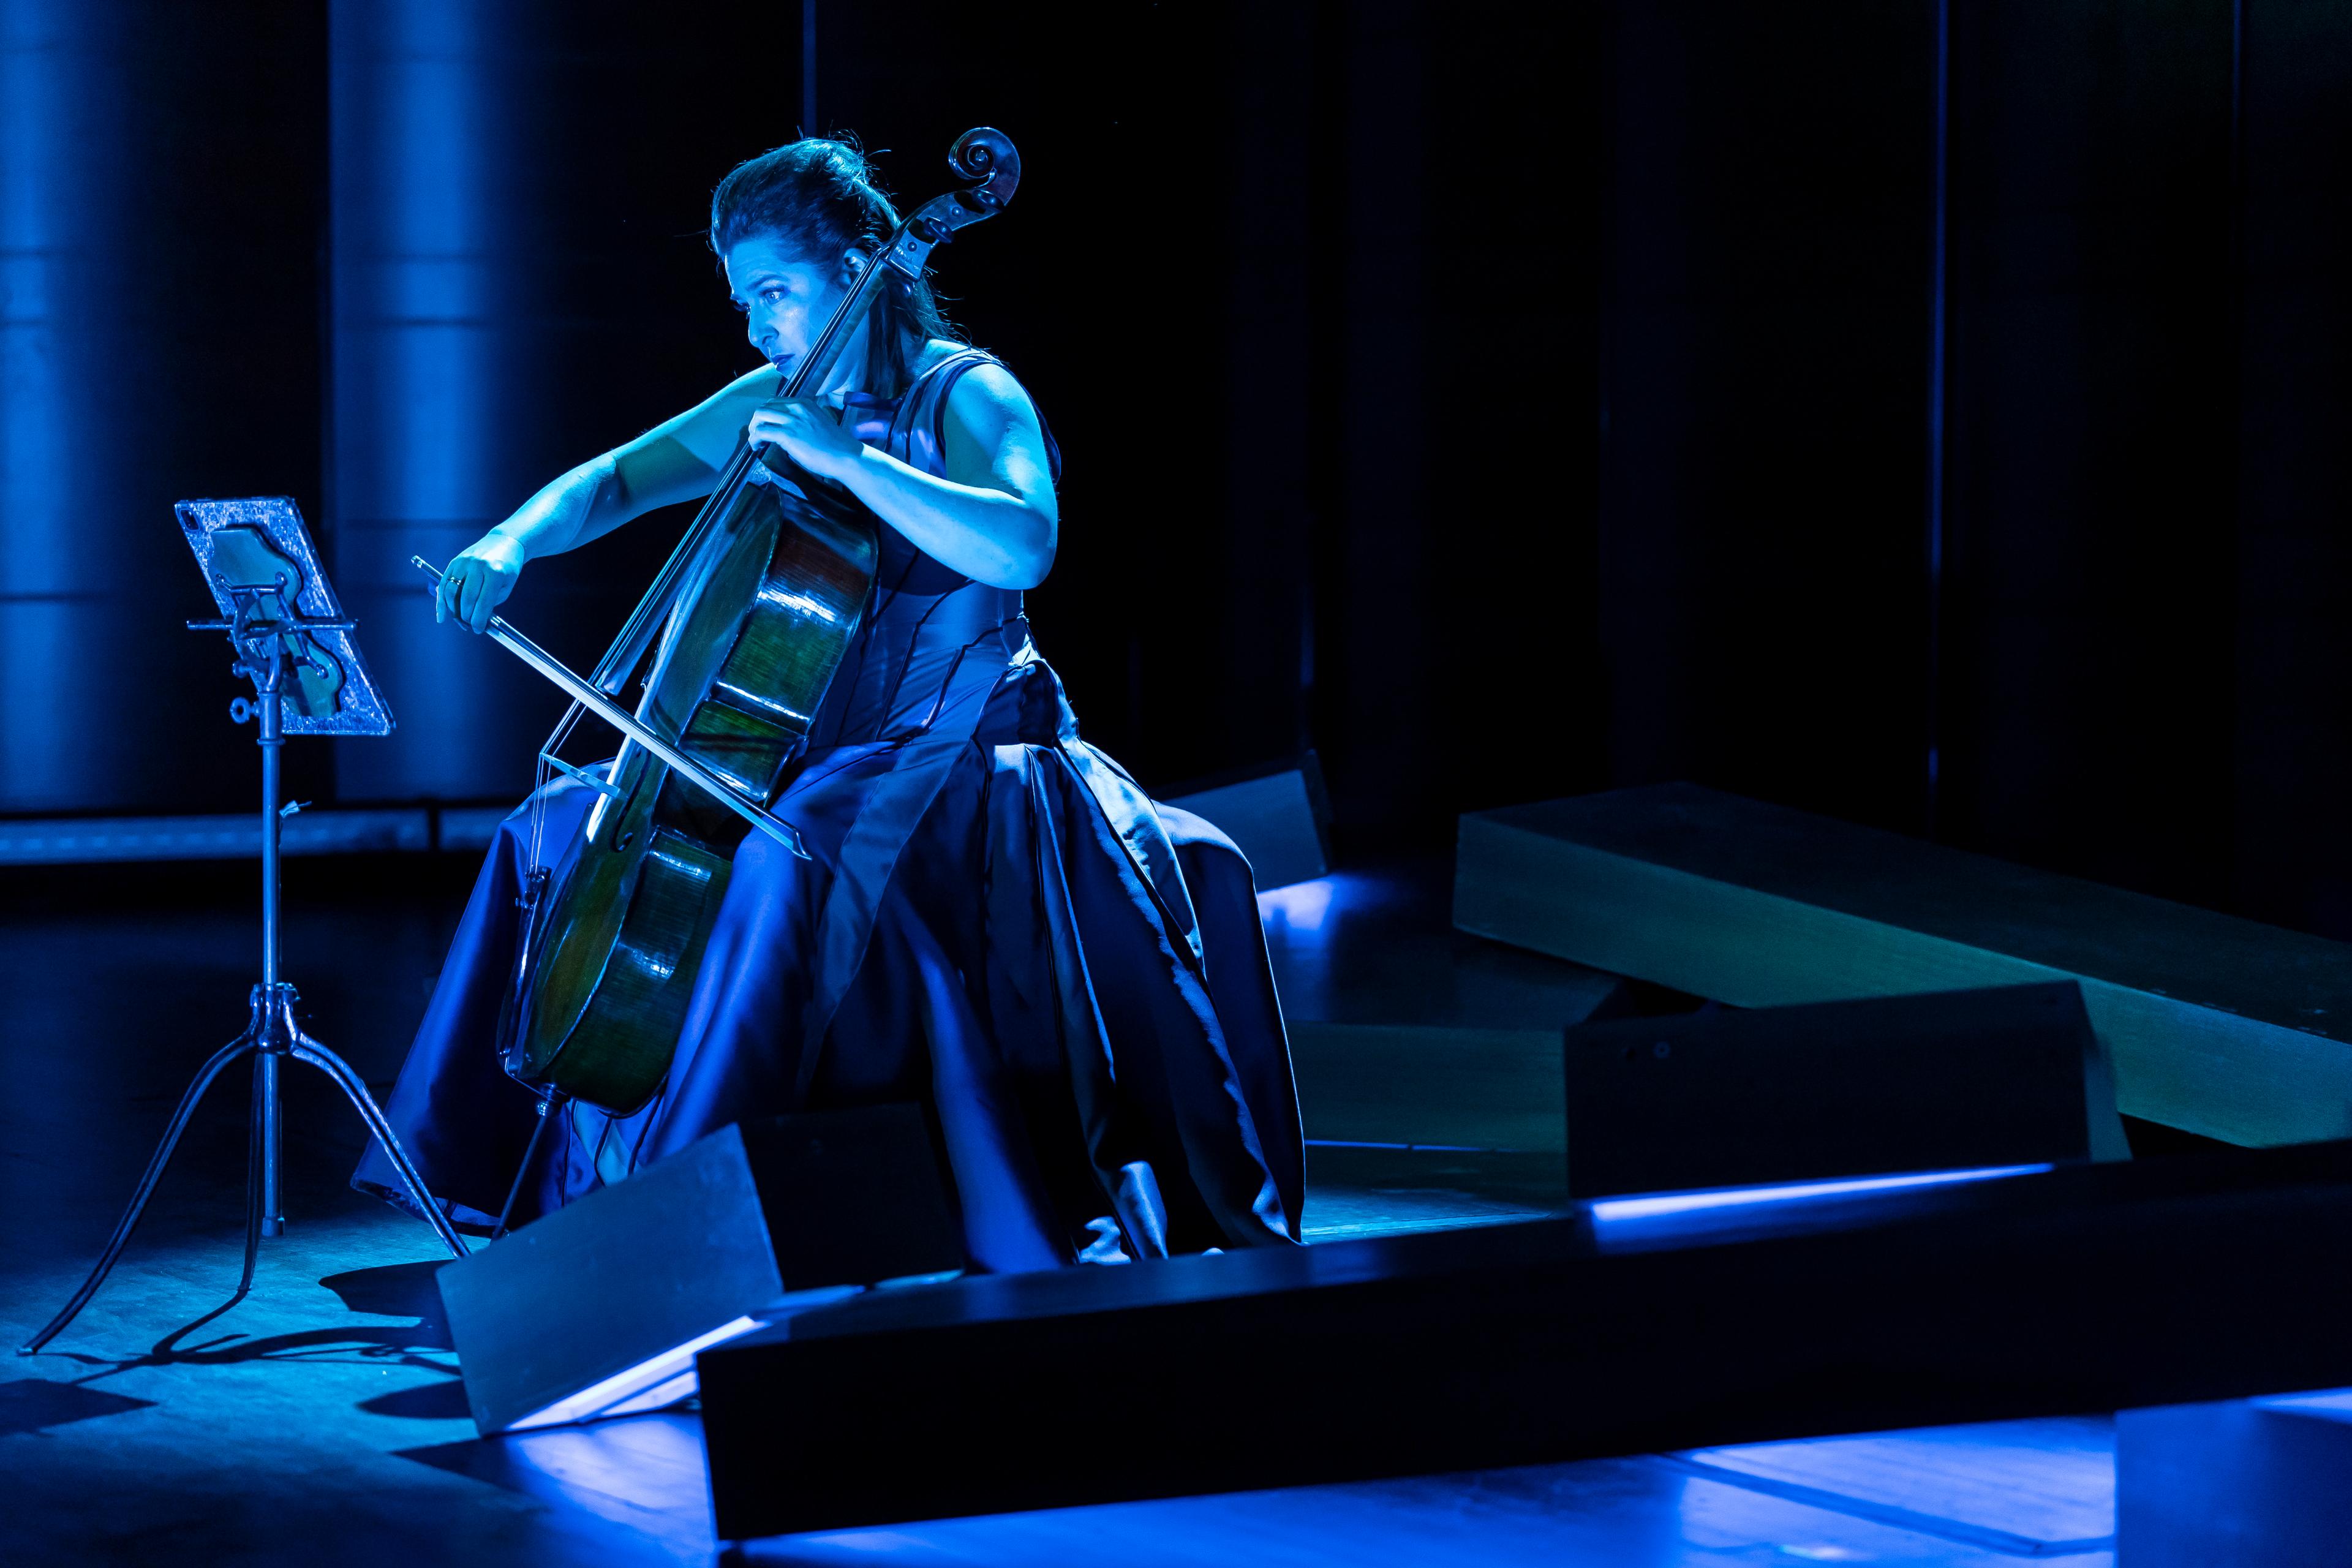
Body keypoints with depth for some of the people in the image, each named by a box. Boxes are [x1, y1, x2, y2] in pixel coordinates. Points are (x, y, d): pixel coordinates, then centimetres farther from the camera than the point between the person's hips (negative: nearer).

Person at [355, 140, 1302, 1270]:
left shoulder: (964, 395, -10)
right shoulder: (771, 404, 10)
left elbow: (1022, 548, -29)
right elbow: (615, 482, 16)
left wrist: (846, 458, -30)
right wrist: (514, 541, -5)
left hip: (950, 758, -8)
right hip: (812, 752, 8)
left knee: (784, 860, -36)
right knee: (560, 826, 3)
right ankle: (564, 1201, 8)